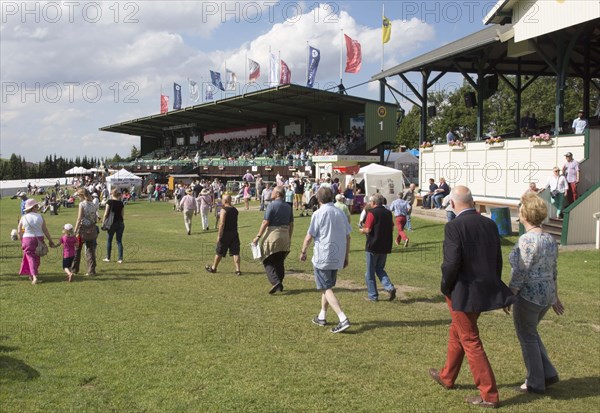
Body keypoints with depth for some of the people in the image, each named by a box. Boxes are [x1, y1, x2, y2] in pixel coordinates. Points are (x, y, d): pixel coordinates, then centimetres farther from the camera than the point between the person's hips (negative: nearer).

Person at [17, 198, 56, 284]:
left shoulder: (23, 217, -4)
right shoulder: (40, 216, -5)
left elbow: (19, 231, -2)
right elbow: (45, 230, -4)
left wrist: (21, 241, 12)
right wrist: (50, 240, 4)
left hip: (27, 239, -1)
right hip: (39, 239, 1)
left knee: (30, 257, 3)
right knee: (37, 257, 17)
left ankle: (34, 276, -11)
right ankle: (33, 274, 28)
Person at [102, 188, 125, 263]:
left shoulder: (110, 202, -7)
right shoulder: (121, 203, 2)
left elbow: (106, 213, -9)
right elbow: (122, 214, 5)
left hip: (112, 223, -3)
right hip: (120, 223, 3)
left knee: (109, 240, 11)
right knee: (119, 241, 6)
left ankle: (108, 258, 17)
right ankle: (120, 259, 2)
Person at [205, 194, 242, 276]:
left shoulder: (223, 210, -14)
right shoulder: (235, 210, 7)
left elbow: (222, 224, -19)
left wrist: (219, 235, -18)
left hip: (225, 234, -5)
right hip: (234, 233, 5)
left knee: (219, 252, 9)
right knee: (235, 252, 3)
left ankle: (213, 268, 25)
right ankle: (238, 270, -3)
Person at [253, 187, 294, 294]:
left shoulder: (272, 205, -11)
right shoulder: (288, 207, 9)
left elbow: (265, 222, -15)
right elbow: (291, 224, 12)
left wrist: (258, 236, -11)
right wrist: (289, 238, 21)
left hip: (272, 235, -6)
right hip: (284, 236, 6)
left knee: (268, 262, 0)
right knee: (280, 262, 15)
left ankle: (275, 282, -16)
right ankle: (279, 284, 20)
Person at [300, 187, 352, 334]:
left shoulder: (319, 214, -11)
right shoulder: (340, 213, 8)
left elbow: (309, 237, -9)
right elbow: (347, 237, 10)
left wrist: (303, 252, 7)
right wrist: (346, 257, 18)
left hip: (323, 257, -7)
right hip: (338, 258, 7)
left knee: (326, 289, -4)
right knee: (327, 286, 21)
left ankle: (343, 319, -15)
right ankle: (322, 316, 30)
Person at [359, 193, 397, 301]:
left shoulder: (372, 213, -13)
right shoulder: (388, 213, 8)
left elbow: (368, 230, -18)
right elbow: (392, 228, 15)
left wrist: (362, 230, 2)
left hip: (373, 246, -6)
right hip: (385, 247, 6)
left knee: (370, 272, 7)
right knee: (380, 269, 18)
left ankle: (373, 295, 11)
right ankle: (389, 287, -3)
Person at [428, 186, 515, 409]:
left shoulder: (454, 227, -18)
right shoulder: (489, 224, 3)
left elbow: (451, 263, -22)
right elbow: (498, 260, 8)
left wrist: (446, 288, -5)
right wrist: (493, 287, 19)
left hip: (464, 293, -7)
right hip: (485, 290, 8)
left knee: (470, 342, 4)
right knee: (456, 333, 24)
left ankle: (489, 395, 9)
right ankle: (447, 377, 41)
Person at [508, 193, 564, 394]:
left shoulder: (527, 240, -19)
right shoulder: (550, 239, 6)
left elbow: (520, 273, -19)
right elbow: (553, 271, 14)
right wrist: (555, 297, 22)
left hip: (528, 296, -8)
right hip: (547, 294, 8)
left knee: (527, 338, 8)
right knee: (531, 333, 24)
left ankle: (536, 383, 18)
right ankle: (548, 373, 24)